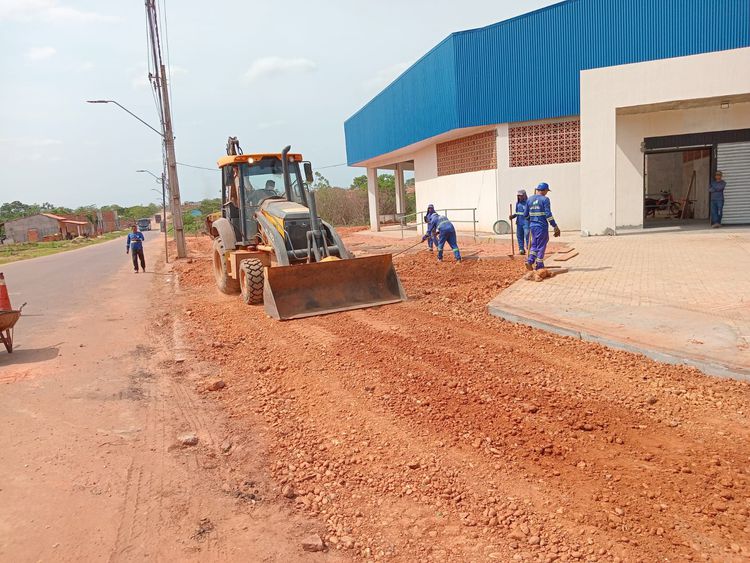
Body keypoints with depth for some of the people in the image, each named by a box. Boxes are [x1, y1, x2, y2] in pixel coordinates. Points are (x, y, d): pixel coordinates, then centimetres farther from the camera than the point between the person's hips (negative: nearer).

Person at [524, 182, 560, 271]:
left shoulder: (530, 199, 8)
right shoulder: (545, 199, -10)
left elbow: (526, 214, 12)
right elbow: (548, 214, -16)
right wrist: (555, 226, -12)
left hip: (532, 225, 6)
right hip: (542, 226, -6)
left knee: (534, 244, 16)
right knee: (541, 245, 3)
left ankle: (530, 261, -2)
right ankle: (539, 266, 8)